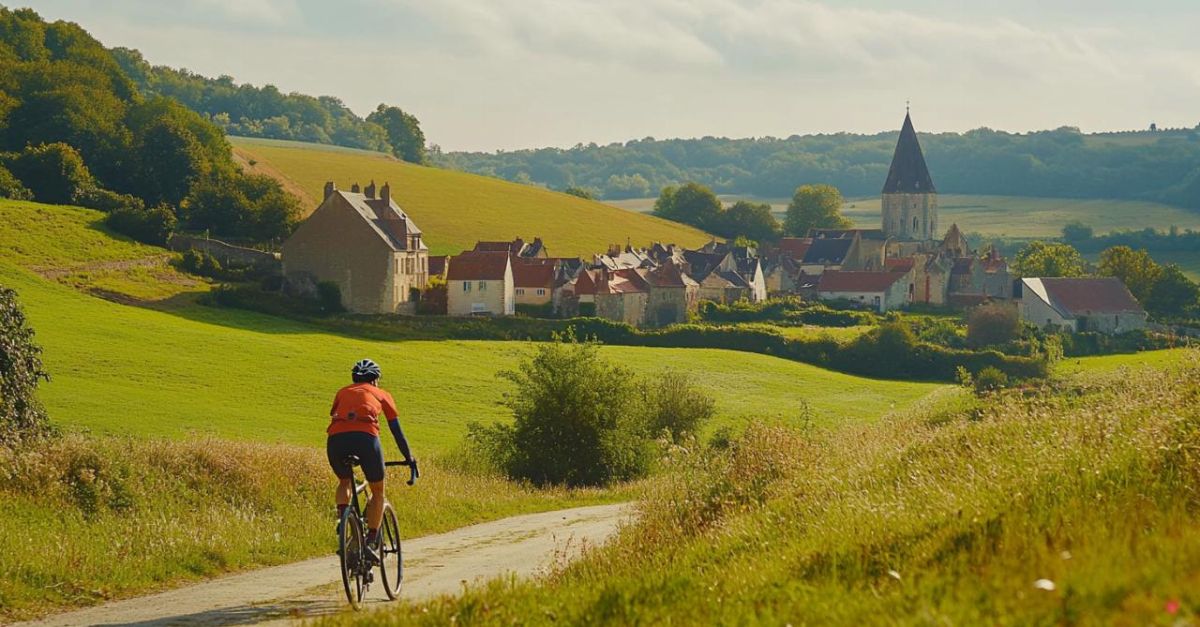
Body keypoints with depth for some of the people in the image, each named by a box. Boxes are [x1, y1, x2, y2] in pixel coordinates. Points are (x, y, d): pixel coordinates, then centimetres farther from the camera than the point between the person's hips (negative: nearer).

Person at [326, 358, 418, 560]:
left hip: (336, 438, 2)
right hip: (365, 437, -2)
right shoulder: (381, 394, 27)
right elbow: (397, 431, 28)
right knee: (378, 491, 19)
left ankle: (342, 518, 7)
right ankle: (370, 542, 7)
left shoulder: (343, 392, 33)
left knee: (345, 482, 32)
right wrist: (410, 459, 37)